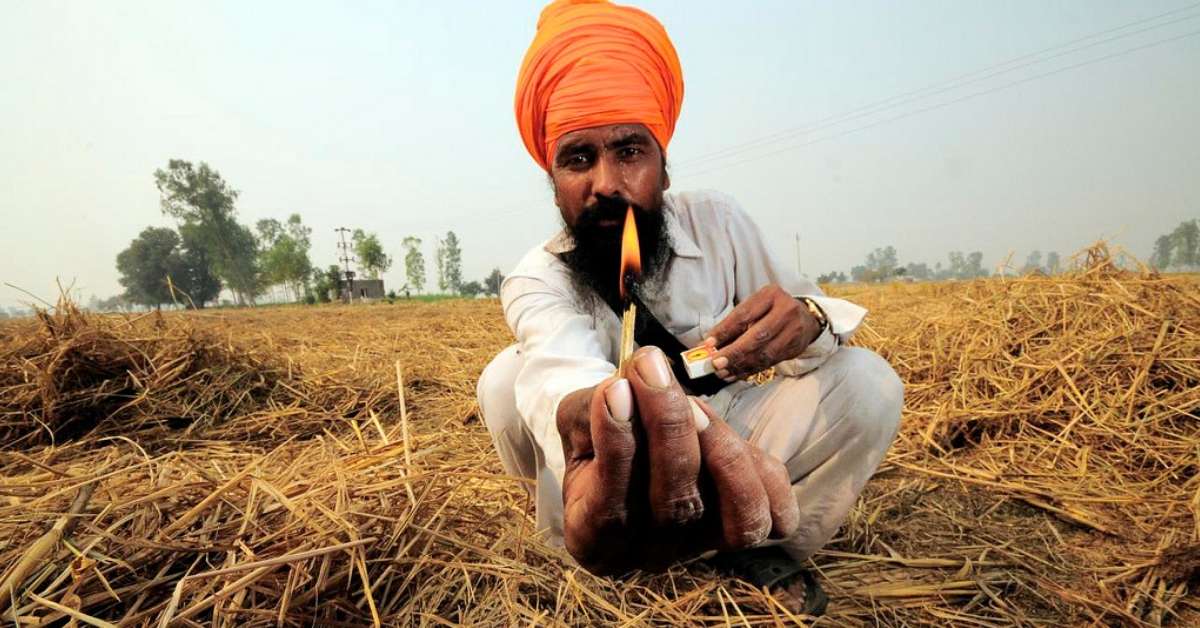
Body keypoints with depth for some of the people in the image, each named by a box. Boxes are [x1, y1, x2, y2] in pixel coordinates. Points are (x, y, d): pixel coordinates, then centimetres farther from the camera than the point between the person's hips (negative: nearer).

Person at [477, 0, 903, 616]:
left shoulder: (717, 223, -10)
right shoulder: (536, 282, -18)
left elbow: (803, 303, -6)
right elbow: (562, 359, -41)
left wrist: (807, 319, -33)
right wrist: (586, 415, -66)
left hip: (725, 446, 3)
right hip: (613, 471, -2)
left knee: (868, 381, -18)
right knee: (508, 377, -28)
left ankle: (759, 549, -4)